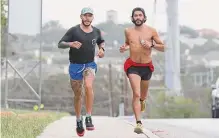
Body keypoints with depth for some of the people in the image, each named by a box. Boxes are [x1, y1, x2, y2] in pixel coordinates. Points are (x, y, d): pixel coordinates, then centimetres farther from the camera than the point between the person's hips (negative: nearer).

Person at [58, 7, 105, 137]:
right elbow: (60, 44, -9)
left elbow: (101, 42, 23)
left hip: (90, 64, 1)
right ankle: (79, 121, 29)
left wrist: (102, 48, 1)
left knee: (88, 87, -27)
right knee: (78, 94, 9)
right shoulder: (74, 30, -8)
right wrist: (71, 44, -28)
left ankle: (89, 118, -20)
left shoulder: (96, 31, 3)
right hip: (75, 65, -1)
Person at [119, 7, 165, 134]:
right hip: (133, 66, -1)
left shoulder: (151, 31, -4)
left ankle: (142, 100, 60)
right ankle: (139, 123, -20)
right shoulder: (128, 31, 0)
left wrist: (152, 45, -17)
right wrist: (124, 48, -1)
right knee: (136, 94, -18)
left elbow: (163, 48, 1)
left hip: (147, 67, 2)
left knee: (143, 94, 21)